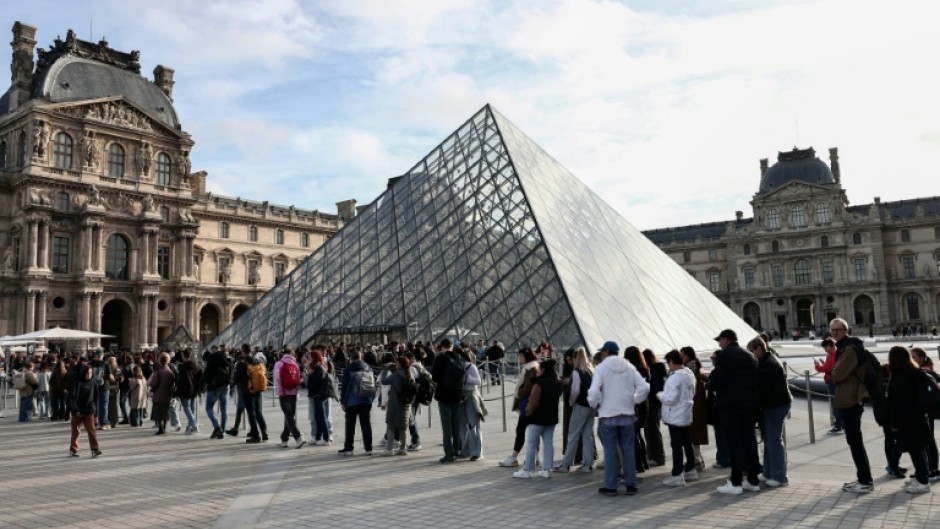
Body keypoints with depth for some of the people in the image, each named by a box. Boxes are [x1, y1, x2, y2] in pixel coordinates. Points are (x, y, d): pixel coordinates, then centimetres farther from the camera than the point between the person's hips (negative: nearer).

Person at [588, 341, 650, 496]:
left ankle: (610, 486, 5)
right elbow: (644, 387, -1)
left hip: (608, 415, -4)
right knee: (628, 450, 10)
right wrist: (634, 401, 9)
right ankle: (631, 485, 13)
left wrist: (595, 404, -1)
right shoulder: (629, 367, 6)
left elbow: (594, 391, -19)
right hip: (627, 414, 4)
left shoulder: (601, 367, -8)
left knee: (610, 451, 2)